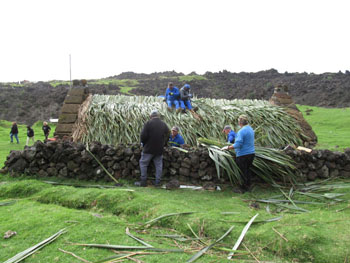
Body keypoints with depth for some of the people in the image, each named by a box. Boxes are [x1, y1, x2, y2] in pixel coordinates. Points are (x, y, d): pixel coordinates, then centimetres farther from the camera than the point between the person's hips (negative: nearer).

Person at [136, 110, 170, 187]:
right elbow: (167, 136, 11)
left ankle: (143, 182, 6)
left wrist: (143, 143, 6)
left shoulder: (148, 123, -9)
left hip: (149, 149, -4)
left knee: (143, 163, 7)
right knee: (158, 165, 11)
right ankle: (158, 182, 13)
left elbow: (143, 136, -12)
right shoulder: (164, 124, 7)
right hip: (159, 149, 4)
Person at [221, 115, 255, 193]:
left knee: (243, 172, 1)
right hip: (251, 153, 9)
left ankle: (244, 188, 10)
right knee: (247, 170, 19)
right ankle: (248, 186, 28)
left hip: (243, 155, -9)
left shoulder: (241, 131, -20)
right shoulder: (250, 129, 10)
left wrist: (228, 147, -16)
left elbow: (238, 144, -25)